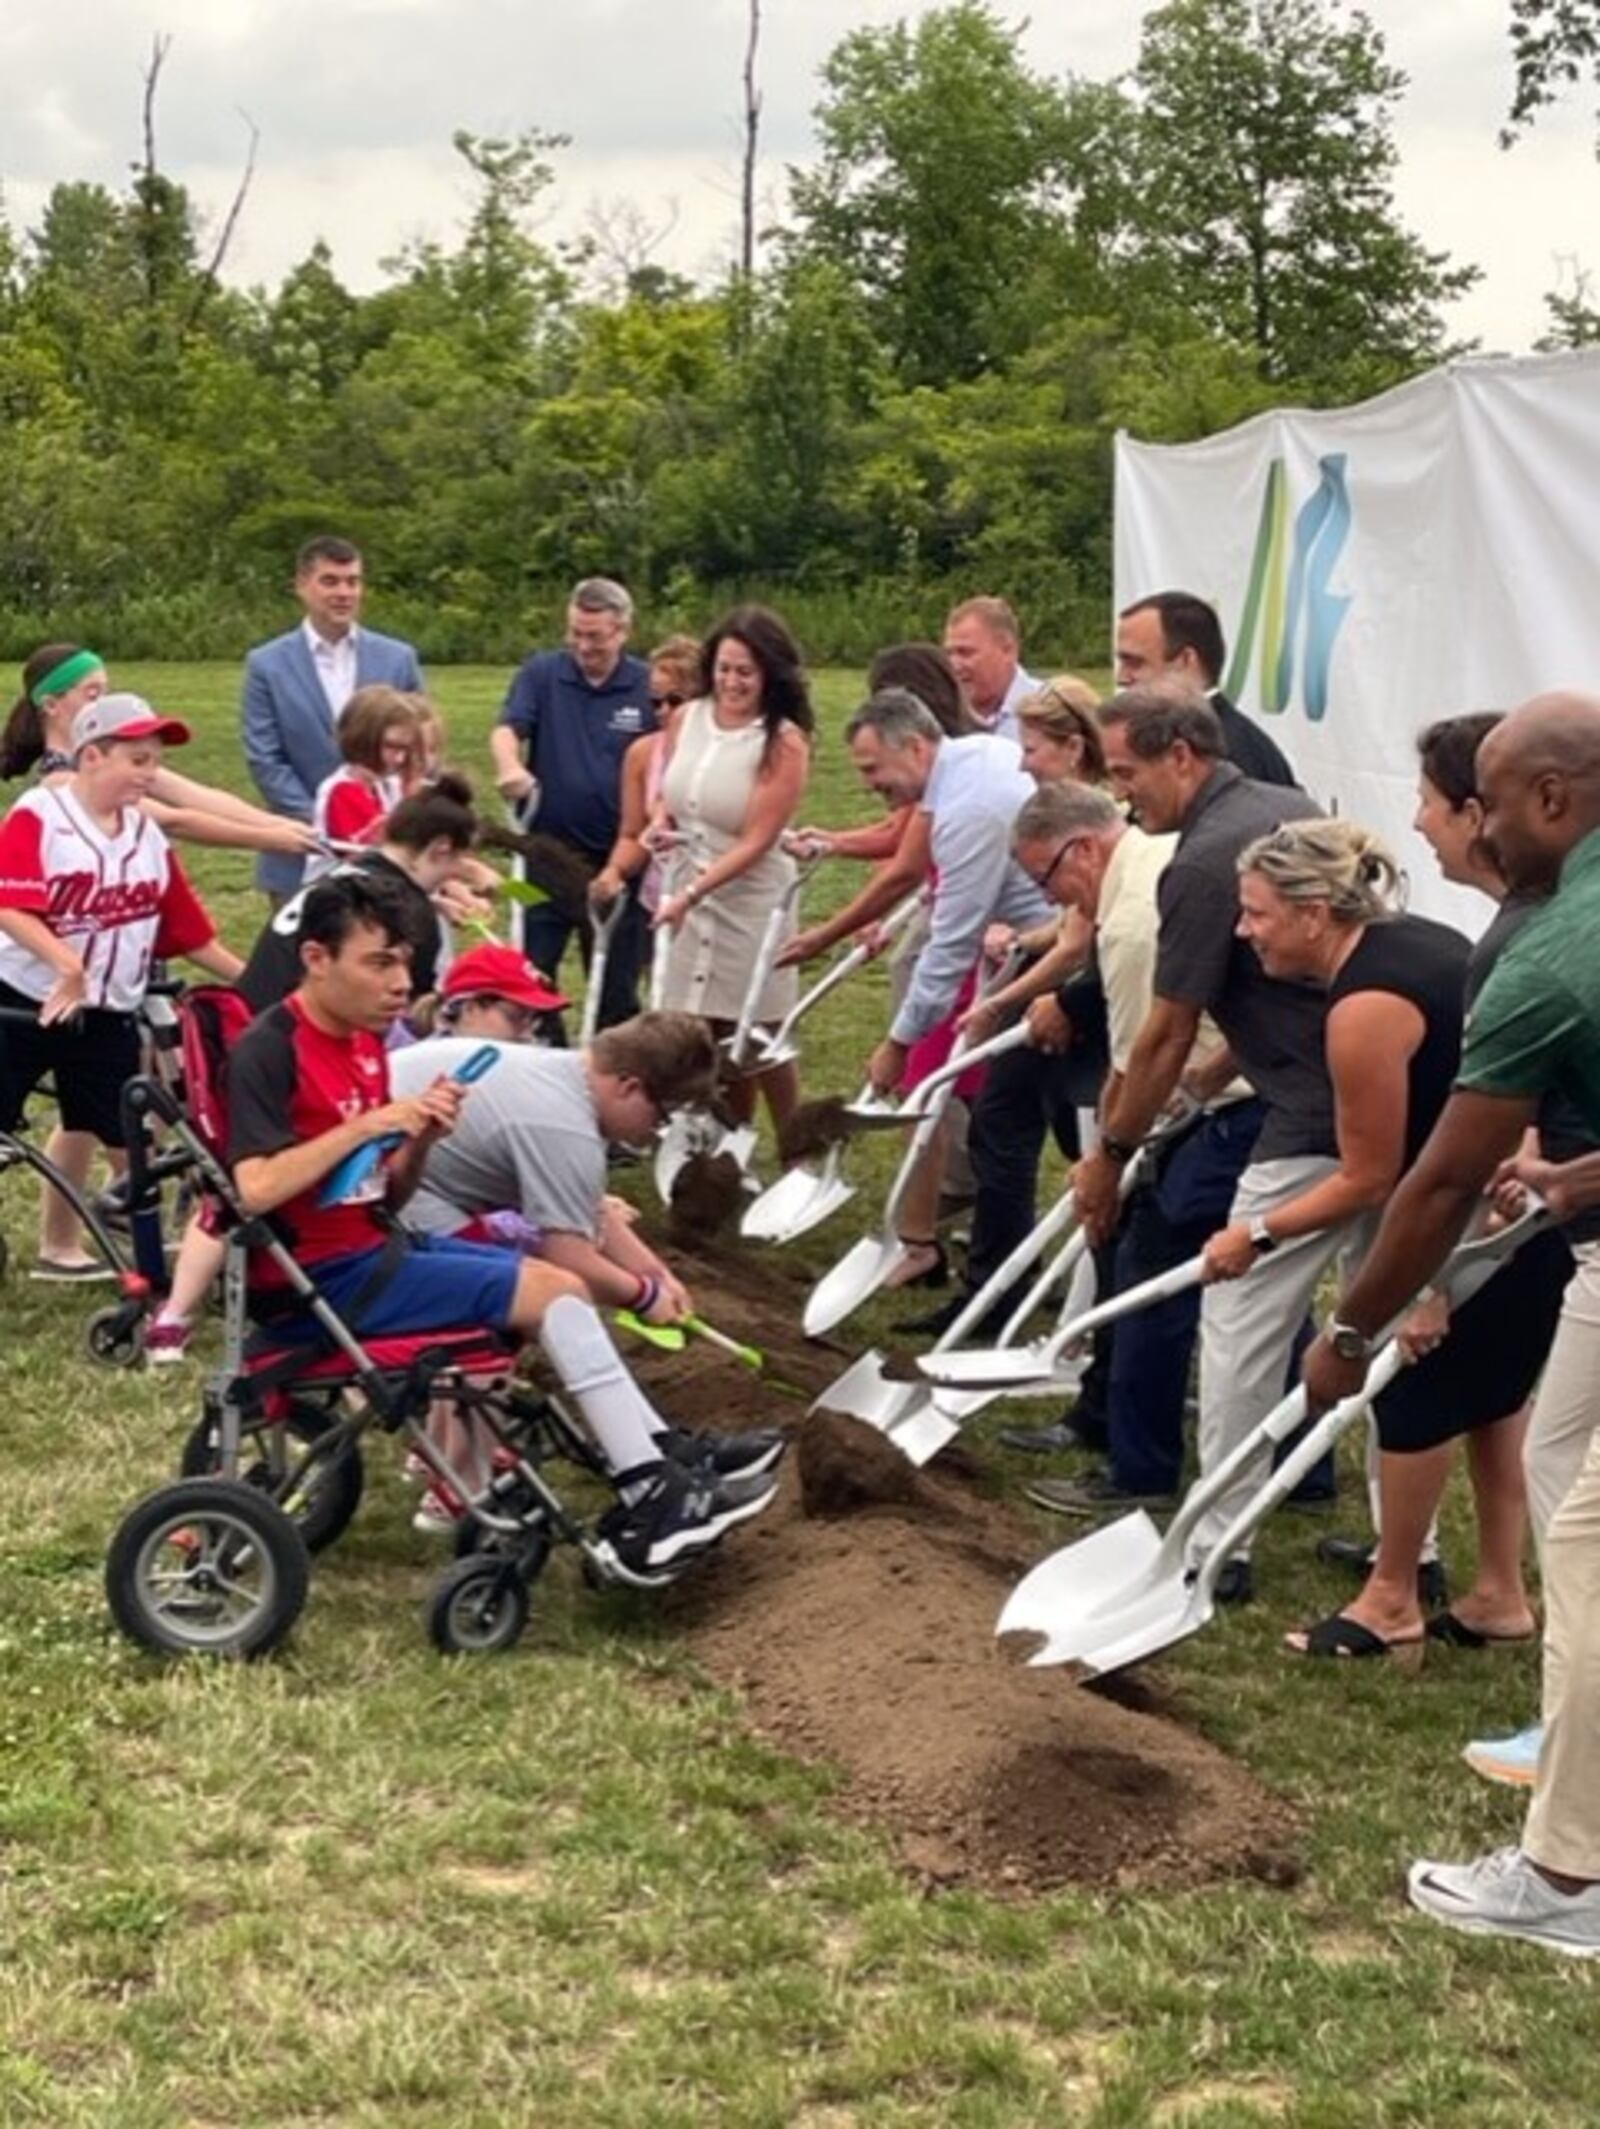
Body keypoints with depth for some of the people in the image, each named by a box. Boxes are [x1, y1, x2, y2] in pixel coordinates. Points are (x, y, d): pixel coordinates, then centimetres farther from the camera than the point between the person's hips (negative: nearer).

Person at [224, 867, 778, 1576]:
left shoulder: (362, 1040, 11)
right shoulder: (268, 1051, -16)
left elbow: (384, 1199, 11)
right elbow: (256, 1187, -30)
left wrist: (419, 1139, -9)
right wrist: (370, 1125, -26)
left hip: (372, 1250, 9)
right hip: (314, 1279, -9)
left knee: (557, 1289, 6)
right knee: (552, 1292, -13)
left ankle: (661, 1469, 5)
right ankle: (650, 1496, -8)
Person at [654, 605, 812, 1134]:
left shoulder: (784, 743, -14)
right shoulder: (688, 718, 2)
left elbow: (755, 842, -16)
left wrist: (692, 894, -22)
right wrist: (658, 824, -4)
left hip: (750, 901, -5)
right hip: (685, 900, 5)